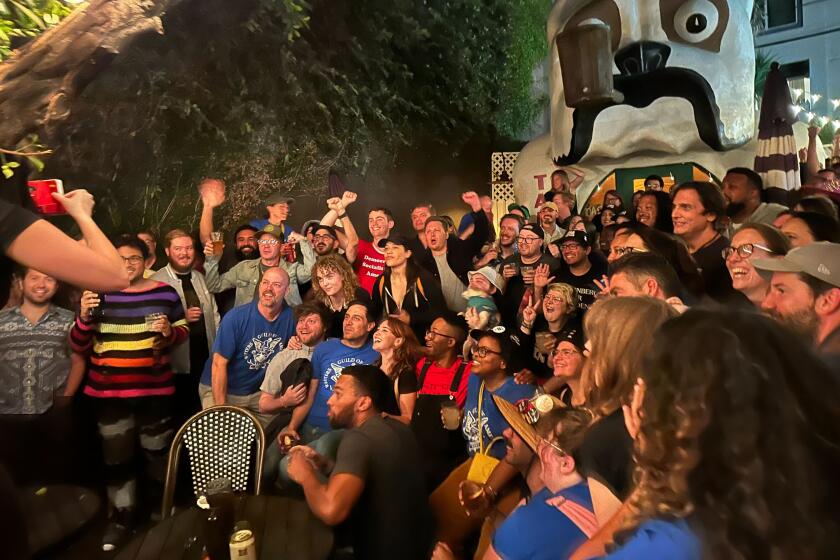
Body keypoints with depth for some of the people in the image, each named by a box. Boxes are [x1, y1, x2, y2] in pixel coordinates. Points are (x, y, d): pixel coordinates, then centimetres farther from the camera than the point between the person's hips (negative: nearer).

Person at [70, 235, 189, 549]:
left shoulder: (165, 293, -1)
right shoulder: (98, 294, 2)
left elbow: (183, 332, 5)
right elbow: (79, 347, 2)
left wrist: (170, 332, -18)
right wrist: (85, 317, -17)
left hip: (155, 390, 0)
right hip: (108, 392, 1)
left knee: (158, 452, 13)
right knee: (116, 457, 9)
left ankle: (161, 508, 35)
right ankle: (121, 515, 26)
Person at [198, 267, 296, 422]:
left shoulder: (290, 317, -10)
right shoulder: (236, 317, -20)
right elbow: (219, 363, -19)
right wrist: (221, 408, -20)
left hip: (259, 391, 4)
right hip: (221, 390, -3)